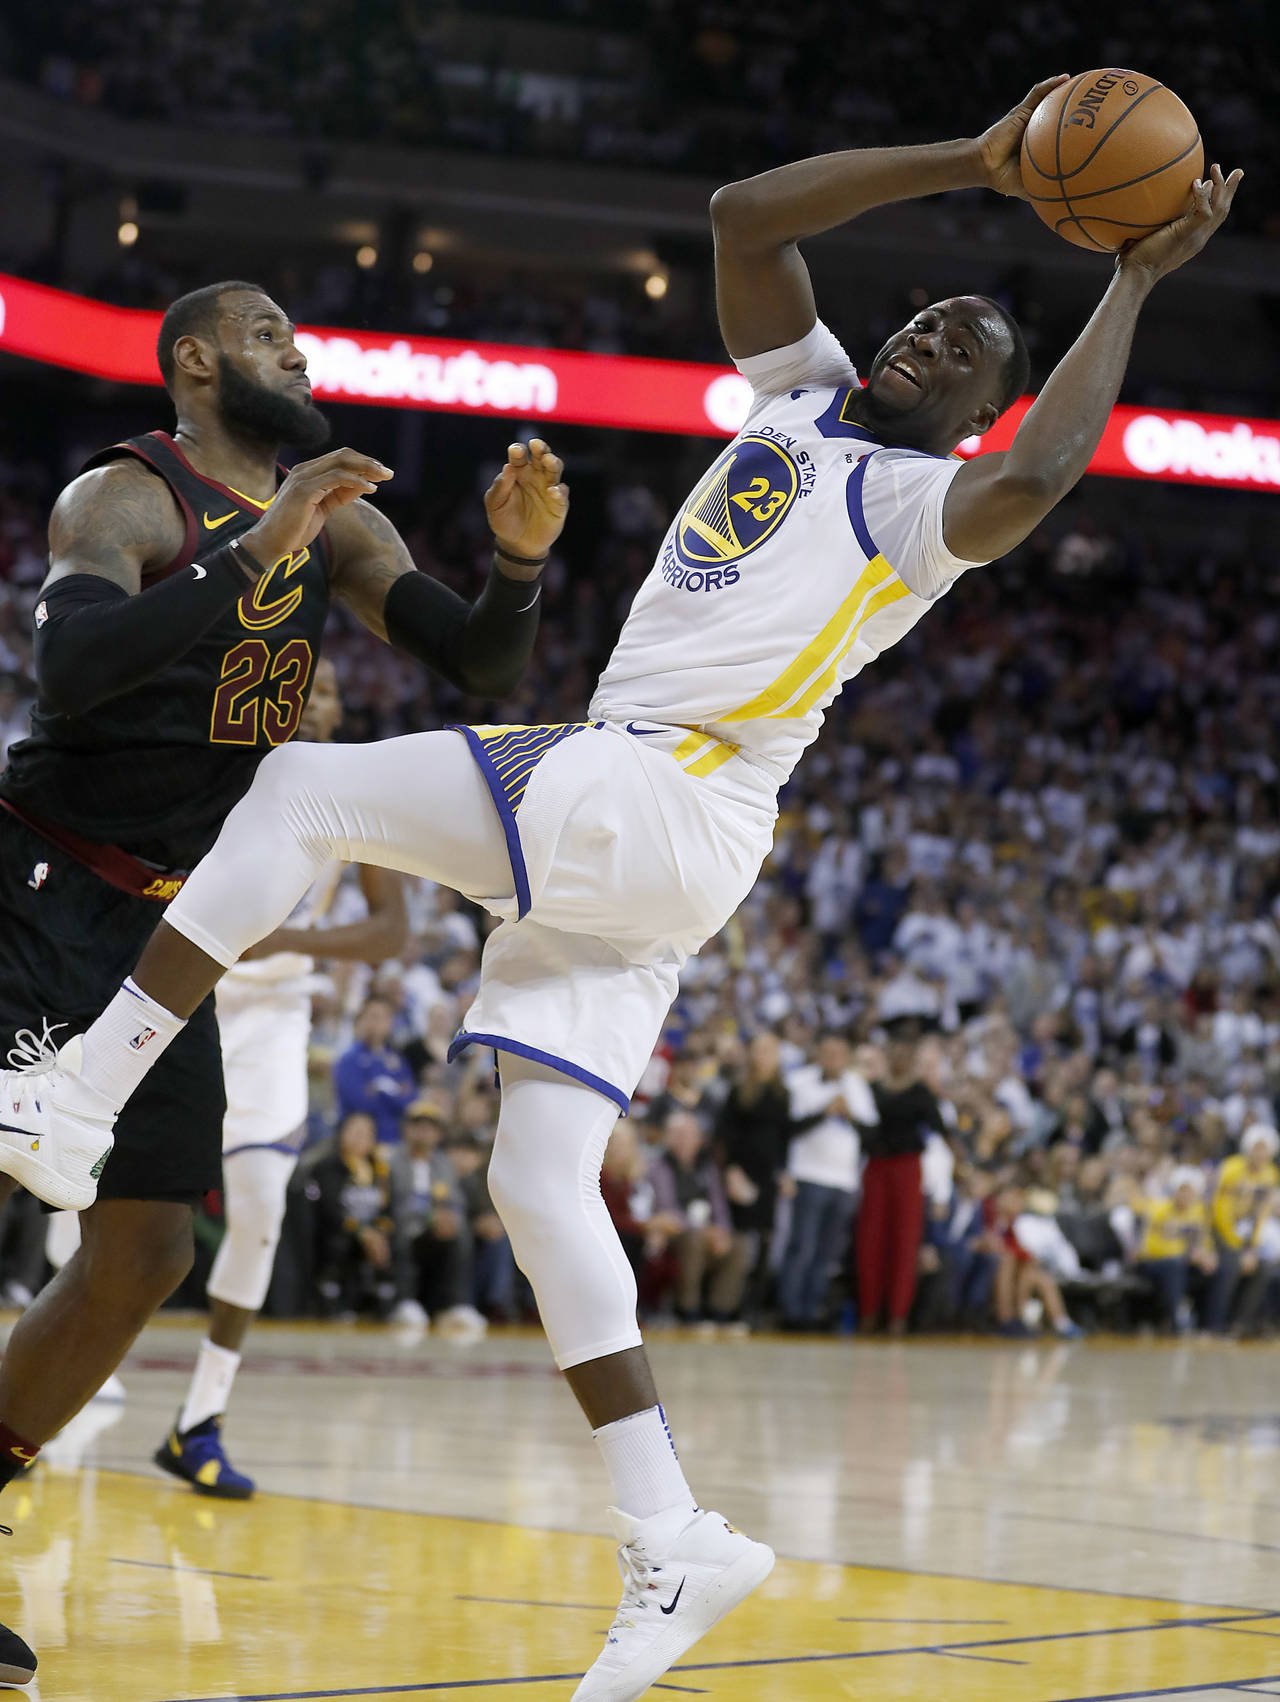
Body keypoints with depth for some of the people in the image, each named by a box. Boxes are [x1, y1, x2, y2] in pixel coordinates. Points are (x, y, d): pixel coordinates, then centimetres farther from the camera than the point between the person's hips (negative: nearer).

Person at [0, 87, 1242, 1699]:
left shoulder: (923, 504, -1)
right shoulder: (806, 395, 22)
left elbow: (1033, 478, -25)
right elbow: (742, 214, 14)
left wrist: (1134, 284, -15)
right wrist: (971, 165, 10)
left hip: (664, 810, -8)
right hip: (605, 840, 8)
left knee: (302, 786, -14)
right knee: (541, 1182, 2)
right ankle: (676, 1545, 0)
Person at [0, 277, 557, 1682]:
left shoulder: (335, 524, 9)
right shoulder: (124, 499, -13)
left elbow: (482, 665, 5)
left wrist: (519, 561, -15)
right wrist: (254, 557, -36)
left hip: (168, 931, 8)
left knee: (143, 1254, 5)